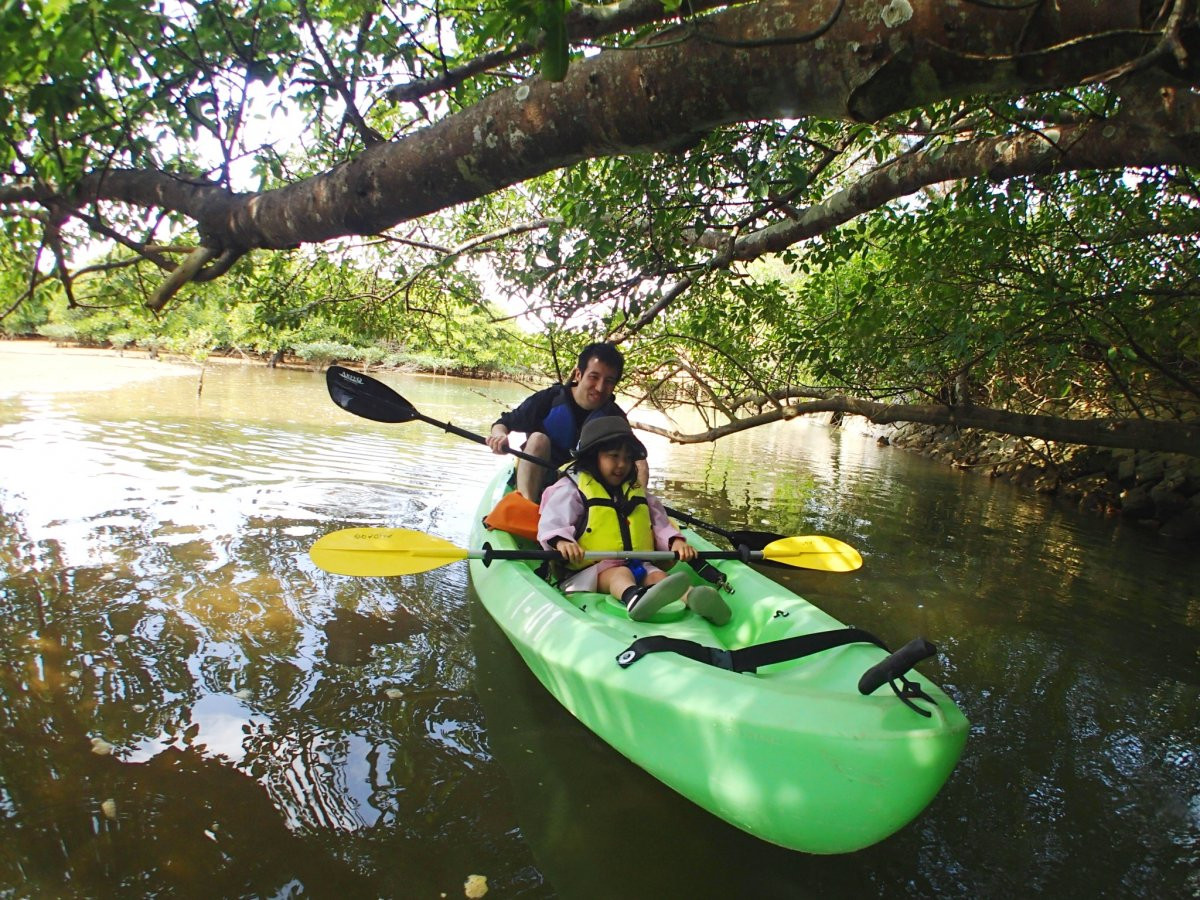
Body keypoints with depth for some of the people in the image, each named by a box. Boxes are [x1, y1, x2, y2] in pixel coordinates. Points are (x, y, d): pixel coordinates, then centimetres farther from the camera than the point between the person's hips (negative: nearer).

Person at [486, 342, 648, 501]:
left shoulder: (614, 416, -10)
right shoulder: (549, 400, -17)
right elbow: (503, 423, -9)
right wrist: (500, 435, -33)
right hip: (532, 479, -2)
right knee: (538, 439, -28)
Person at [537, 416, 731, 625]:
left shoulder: (637, 492, 21)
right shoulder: (572, 489, 1)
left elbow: (659, 522, 21)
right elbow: (551, 524, -11)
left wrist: (675, 540, 0)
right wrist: (561, 541, -33)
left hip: (638, 564, 6)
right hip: (596, 566, -5)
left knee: (657, 575, -24)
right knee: (619, 574, -36)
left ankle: (693, 597, -54)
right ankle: (633, 597, -70)